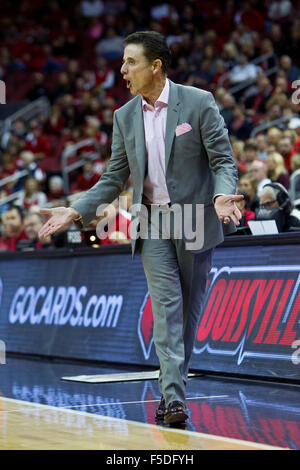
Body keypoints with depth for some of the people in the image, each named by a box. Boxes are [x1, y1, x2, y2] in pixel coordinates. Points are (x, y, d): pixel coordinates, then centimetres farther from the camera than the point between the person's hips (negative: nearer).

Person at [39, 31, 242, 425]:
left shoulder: (198, 102, -5)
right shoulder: (125, 117, 7)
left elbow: (224, 160, -7)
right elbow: (114, 179, 11)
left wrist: (223, 195, -27)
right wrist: (76, 212, -1)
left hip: (196, 220, -2)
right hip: (153, 223, 2)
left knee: (189, 308, 6)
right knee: (166, 306, -10)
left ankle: (172, 389, 20)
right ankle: (174, 396, -15)